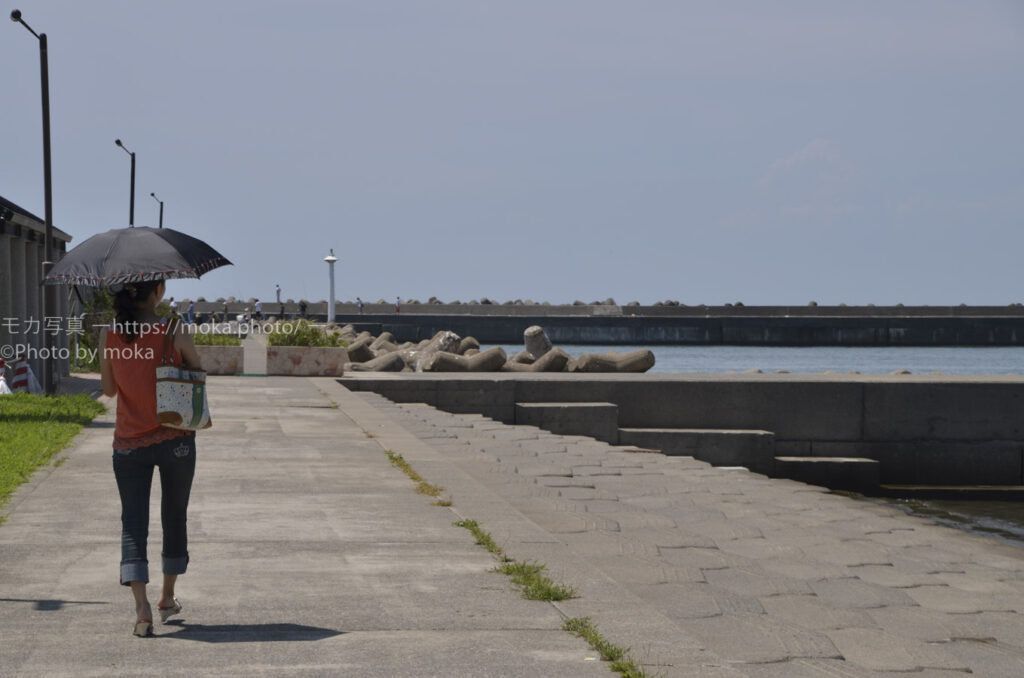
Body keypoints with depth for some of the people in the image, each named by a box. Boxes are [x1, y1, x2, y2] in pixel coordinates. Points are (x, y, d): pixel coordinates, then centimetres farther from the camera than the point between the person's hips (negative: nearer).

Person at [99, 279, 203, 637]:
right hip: (175, 439, -1)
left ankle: (142, 607, -17)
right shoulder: (175, 333, -12)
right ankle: (167, 598, 30)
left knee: (133, 523, 1)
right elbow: (199, 374, 1)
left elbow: (108, 389, 7)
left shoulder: (109, 336, -5)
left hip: (129, 443, 1)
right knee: (174, 517, 18)